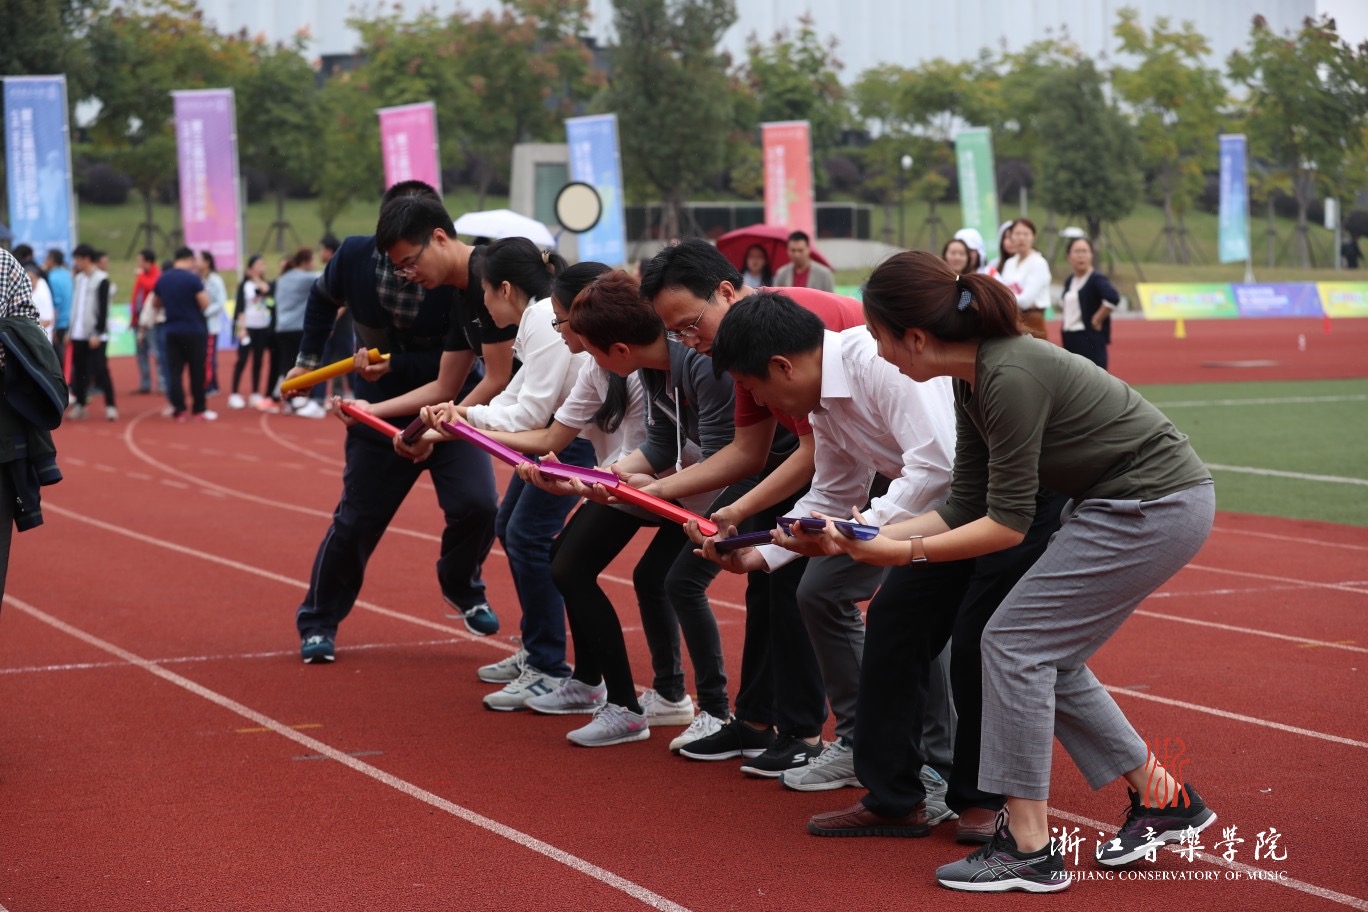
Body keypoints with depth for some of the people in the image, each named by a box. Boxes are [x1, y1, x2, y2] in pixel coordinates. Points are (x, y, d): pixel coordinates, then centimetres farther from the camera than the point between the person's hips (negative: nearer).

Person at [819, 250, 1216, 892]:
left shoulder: (1010, 378, -25)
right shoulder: (971, 379, 4)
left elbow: (1007, 524, -20)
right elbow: (965, 507, 8)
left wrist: (906, 551, -16)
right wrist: (872, 538, 2)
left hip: (1158, 505, -9)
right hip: (1115, 502, 9)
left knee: (1015, 641, -7)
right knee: (1047, 657, 13)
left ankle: (1028, 850, -3)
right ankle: (1163, 799, 24)